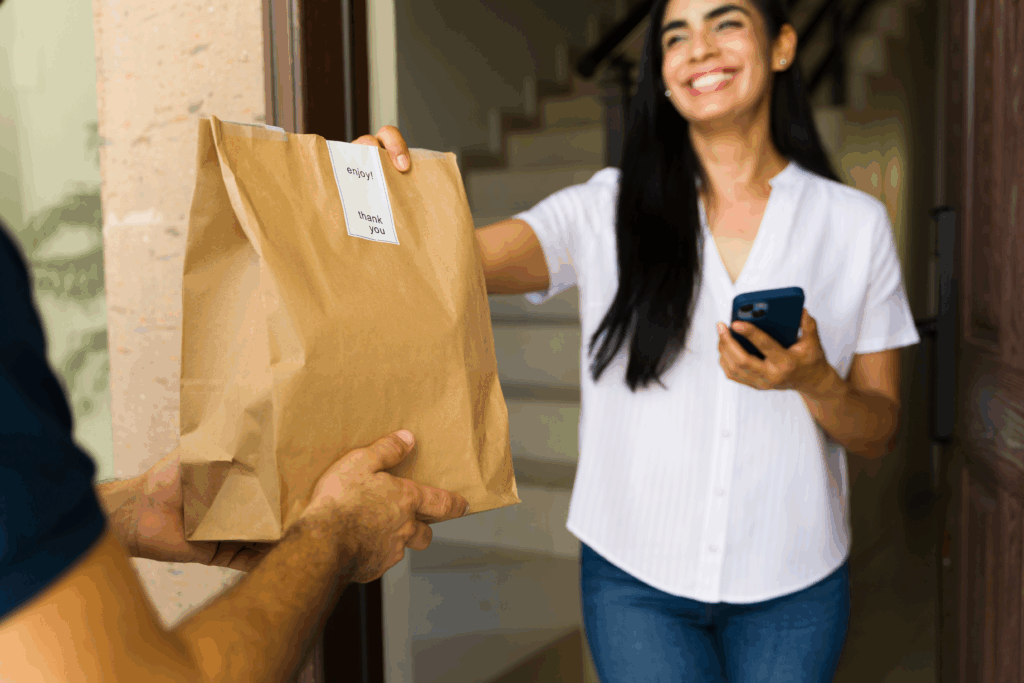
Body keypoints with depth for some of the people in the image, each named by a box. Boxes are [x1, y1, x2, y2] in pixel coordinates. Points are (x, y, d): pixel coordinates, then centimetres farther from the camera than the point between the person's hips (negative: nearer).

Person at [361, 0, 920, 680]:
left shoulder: (855, 222, -2)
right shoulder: (609, 209, -4)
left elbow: (880, 434, 1)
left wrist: (814, 380, -20)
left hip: (792, 584, 2)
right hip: (636, 577, -1)